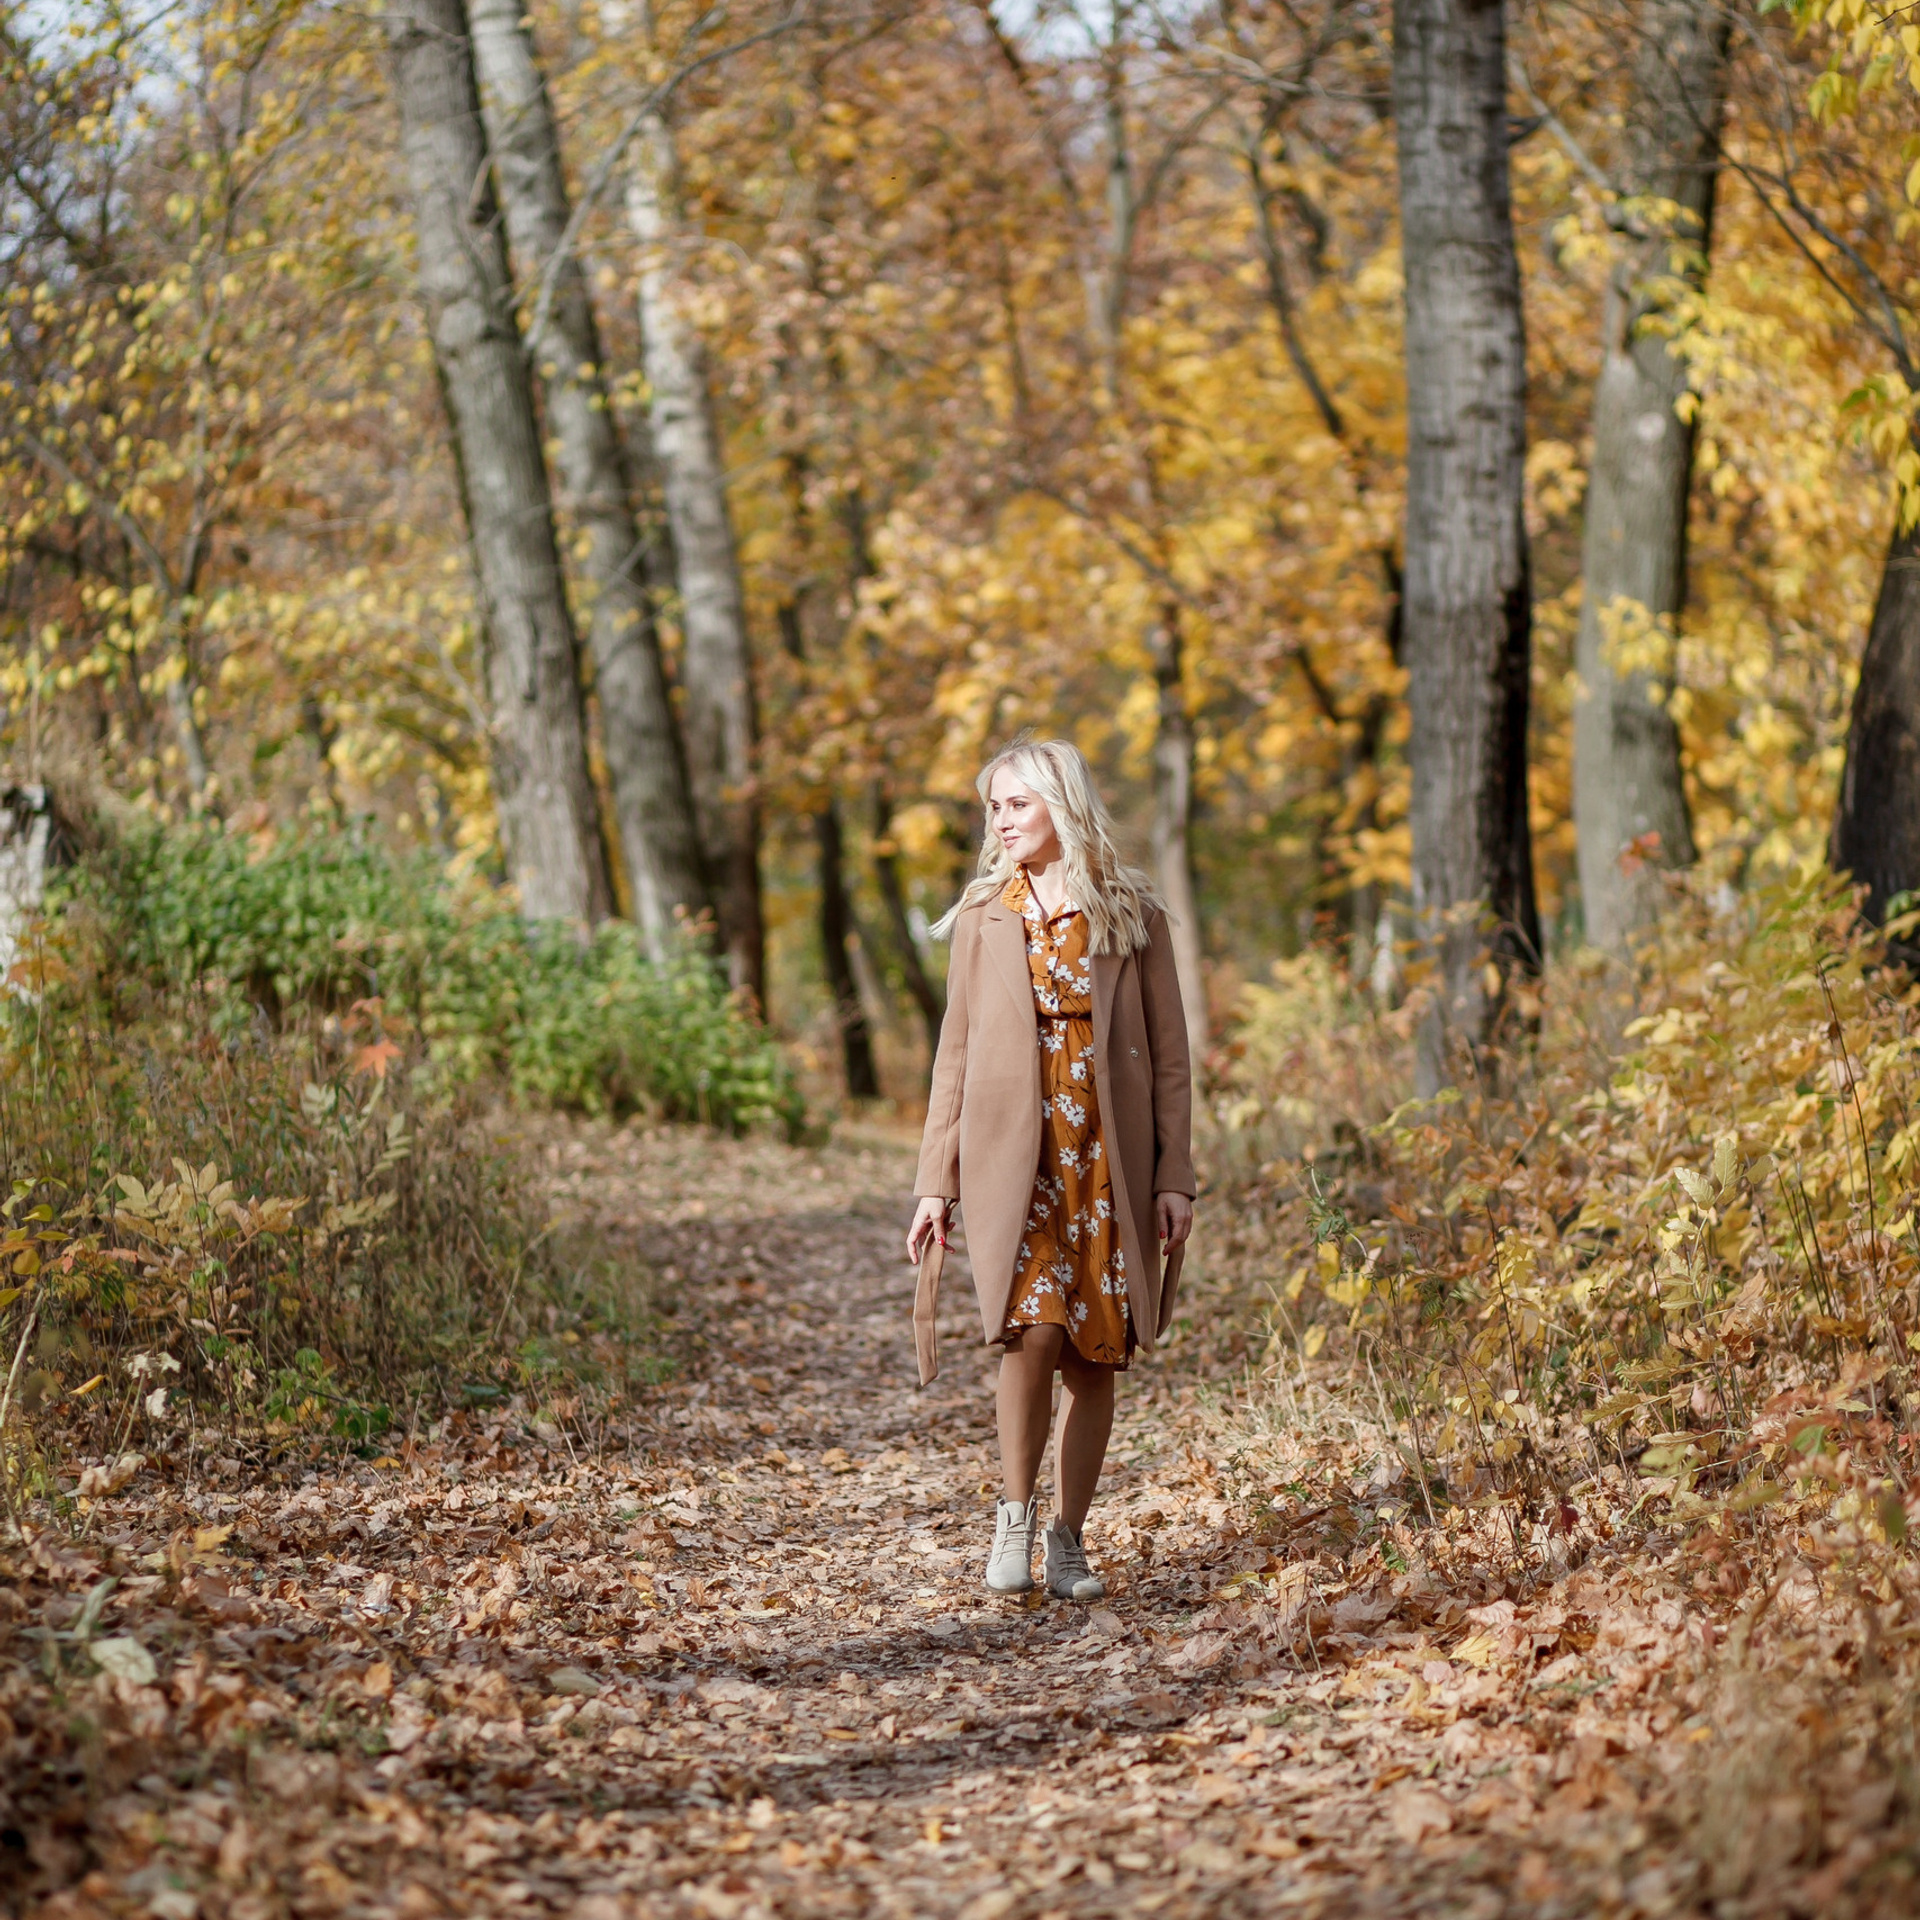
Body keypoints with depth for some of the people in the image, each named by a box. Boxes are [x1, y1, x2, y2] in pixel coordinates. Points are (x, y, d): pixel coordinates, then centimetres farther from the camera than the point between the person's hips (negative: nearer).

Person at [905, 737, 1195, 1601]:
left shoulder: (1131, 913, 4)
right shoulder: (983, 915, 8)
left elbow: (1169, 1053, 5)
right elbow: (956, 1051, 9)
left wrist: (1174, 1178, -2)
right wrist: (935, 1182, 5)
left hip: (1109, 1158, 0)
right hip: (1013, 1154, 0)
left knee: (1095, 1352, 2)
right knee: (1034, 1328, -19)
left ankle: (1070, 1539, 14)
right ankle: (1015, 1517, -2)